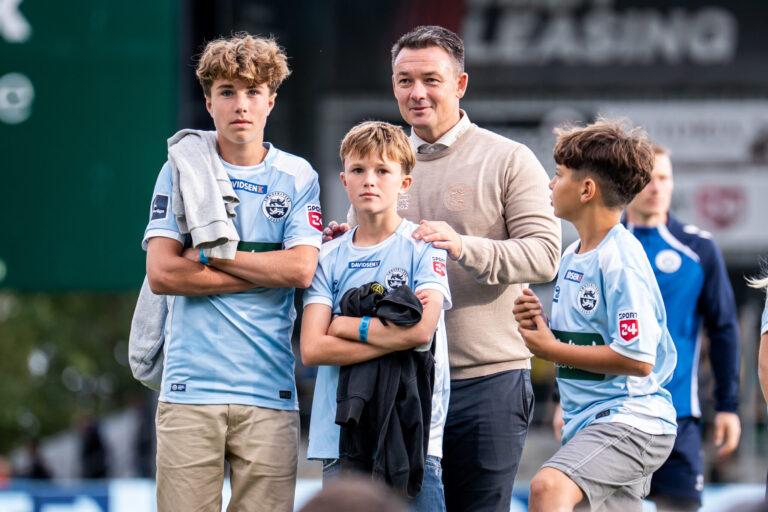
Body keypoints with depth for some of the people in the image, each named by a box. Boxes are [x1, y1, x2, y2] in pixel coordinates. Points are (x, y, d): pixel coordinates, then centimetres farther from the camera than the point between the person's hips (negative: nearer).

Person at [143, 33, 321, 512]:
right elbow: (162, 273, -5)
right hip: (191, 387, 0)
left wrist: (209, 255, -4)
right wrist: (265, 272, -4)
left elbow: (301, 269, -5)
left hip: (269, 392, 1)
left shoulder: (297, 176, 7)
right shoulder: (181, 171, 5)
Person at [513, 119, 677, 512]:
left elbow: (638, 359, -21)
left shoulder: (621, 261, -16)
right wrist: (538, 327, 0)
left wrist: (550, 348, -15)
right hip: (586, 420, 10)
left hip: (630, 418, -10)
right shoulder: (572, 257, 12)